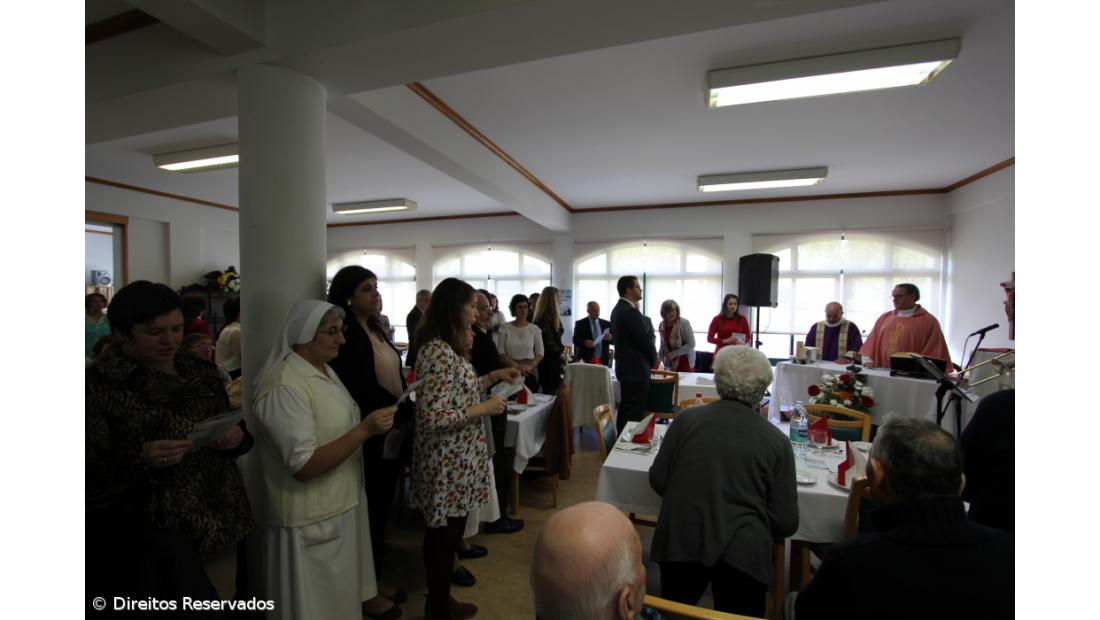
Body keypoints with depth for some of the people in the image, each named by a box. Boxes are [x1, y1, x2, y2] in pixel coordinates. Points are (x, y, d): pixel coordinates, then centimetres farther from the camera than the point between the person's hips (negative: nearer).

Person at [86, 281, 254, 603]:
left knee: (219, 608, 17)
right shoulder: (98, 385, -10)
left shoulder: (200, 371, 4)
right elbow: (89, 474, -10)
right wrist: (140, 460, -27)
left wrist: (237, 437, -10)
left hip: (217, 523, 5)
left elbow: (234, 429, 11)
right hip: (143, 540, -4)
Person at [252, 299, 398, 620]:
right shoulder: (285, 387, -25)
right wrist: (364, 431, -33)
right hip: (312, 521, -8)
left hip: (341, 506, 8)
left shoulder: (325, 370, 4)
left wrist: (371, 425, 6)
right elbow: (303, 466, -28)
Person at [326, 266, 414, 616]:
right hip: (369, 438, -8)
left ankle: (376, 579, 36)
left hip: (393, 433, 8)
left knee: (382, 509, 19)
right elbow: (363, 390, -22)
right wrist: (406, 413, -17)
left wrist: (408, 417, 2)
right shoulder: (346, 334, -15)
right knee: (369, 511, 8)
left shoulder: (376, 329, 11)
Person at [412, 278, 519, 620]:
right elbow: (433, 417, -29)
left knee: (446, 533, 23)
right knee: (444, 536, 11)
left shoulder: (448, 347, 7)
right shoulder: (438, 352, -25)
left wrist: (493, 376, 9)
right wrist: (485, 408, -20)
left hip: (456, 458, 10)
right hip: (448, 463, -10)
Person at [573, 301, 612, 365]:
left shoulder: (606, 324, 12)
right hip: (586, 360, -2)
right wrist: (584, 342, -23)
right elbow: (575, 339, -3)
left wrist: (610, 338, -13)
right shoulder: (580, 324, 4)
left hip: (603, 360, 2)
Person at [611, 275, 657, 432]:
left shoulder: (617, 309, 11)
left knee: (626, 407, 18)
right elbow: (646, 340, -20)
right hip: (636, 368, -10)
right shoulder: (631, 312, -20)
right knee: (635, 412, -2)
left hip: (624, 366, 10)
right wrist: (654, 359, 1)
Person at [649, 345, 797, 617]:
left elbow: (658, 480, 1)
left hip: (680, 544, 1)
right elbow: (786, 523, 0)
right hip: (743, 554, 0)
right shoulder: (778, 441, -3)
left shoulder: (686, 418, -4)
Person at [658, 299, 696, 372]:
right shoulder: (661, 325, 0)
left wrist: (674, 353, -18)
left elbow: (691, 344, -17)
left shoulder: (684, 323, -16)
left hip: (686, 363, -4)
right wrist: (659, 357, 3)